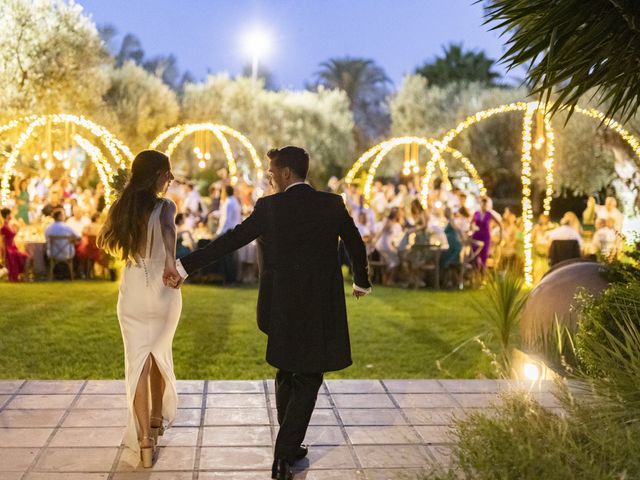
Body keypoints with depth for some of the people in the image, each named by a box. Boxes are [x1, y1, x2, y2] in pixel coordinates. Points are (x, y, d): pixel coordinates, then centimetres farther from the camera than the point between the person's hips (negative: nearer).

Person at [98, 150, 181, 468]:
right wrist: (171, 260, -49)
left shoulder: (121, 207, 1)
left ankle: (145, 439, -4)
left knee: (138, 362, 4)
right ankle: (157, 419, 37)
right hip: (163, 291, -2)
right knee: (160, 355, 21)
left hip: (132, 292, 2)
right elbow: (167, 228, -36)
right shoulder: (165, 206, -12)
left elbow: (103, 242, 16)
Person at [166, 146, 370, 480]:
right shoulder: (332, 204, -1)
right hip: (321, 310, 0)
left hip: (282, 307, 0)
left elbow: (230, 241, -10)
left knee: (286, 373, 20)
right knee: (307, 380, 7)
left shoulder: (269, 207, -7)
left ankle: (290, 446, 28)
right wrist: (361, 282, 28)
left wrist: (186, 266, -5)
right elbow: (357, 246, 9)